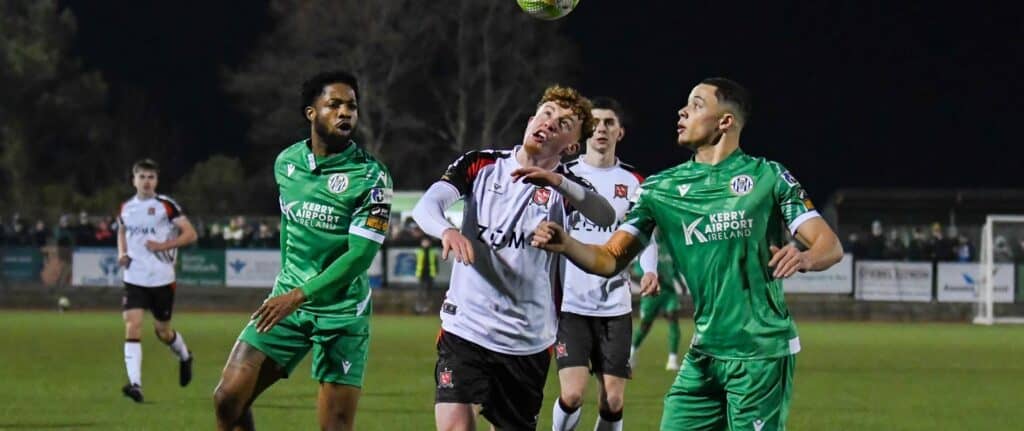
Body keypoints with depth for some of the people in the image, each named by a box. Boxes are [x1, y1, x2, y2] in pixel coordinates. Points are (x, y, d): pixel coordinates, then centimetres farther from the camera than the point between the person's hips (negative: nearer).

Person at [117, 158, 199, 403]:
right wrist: (122, 253, 7)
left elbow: (190, 234, -6)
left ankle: (184, 357, 45)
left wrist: (164, 245, -18)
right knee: (132, 326, -16)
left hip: (162, 279, -2)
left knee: (163, 331, 10)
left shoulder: (166, 206, -5)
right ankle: (135, 384, -22)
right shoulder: (126, 209, 7)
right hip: (134, 279, 2)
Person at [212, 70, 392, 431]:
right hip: (287, 301, 4)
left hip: (342, 315, -4)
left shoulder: (371, 176, -12)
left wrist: (299, 296, -24)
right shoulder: (286, 163, 5)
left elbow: (361, 255, -18)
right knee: (228, 399, -9)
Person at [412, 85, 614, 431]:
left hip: (527, 338, 1)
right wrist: (447, 230, -32)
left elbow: (606, 217, -20)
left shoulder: (565, 187, 1)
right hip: (466, 326, -1)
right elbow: (425, 206, -8)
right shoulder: (482, 165, 4)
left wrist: (557, 181, -36)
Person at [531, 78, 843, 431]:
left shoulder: (768, 177, -3)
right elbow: (610, 259, 6)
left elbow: (830, 245, -6)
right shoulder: (660, 188, 7)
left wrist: (805, 259, -30)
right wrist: (565, 244, -15)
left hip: (762, 352, -4)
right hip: (704, 355, 4)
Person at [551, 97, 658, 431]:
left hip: (615, 306, 2)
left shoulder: (633, 182, 6)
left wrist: (649, 271, -18)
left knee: (612, 401, 0)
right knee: (572, 394, -13)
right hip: (570, 303, -2)